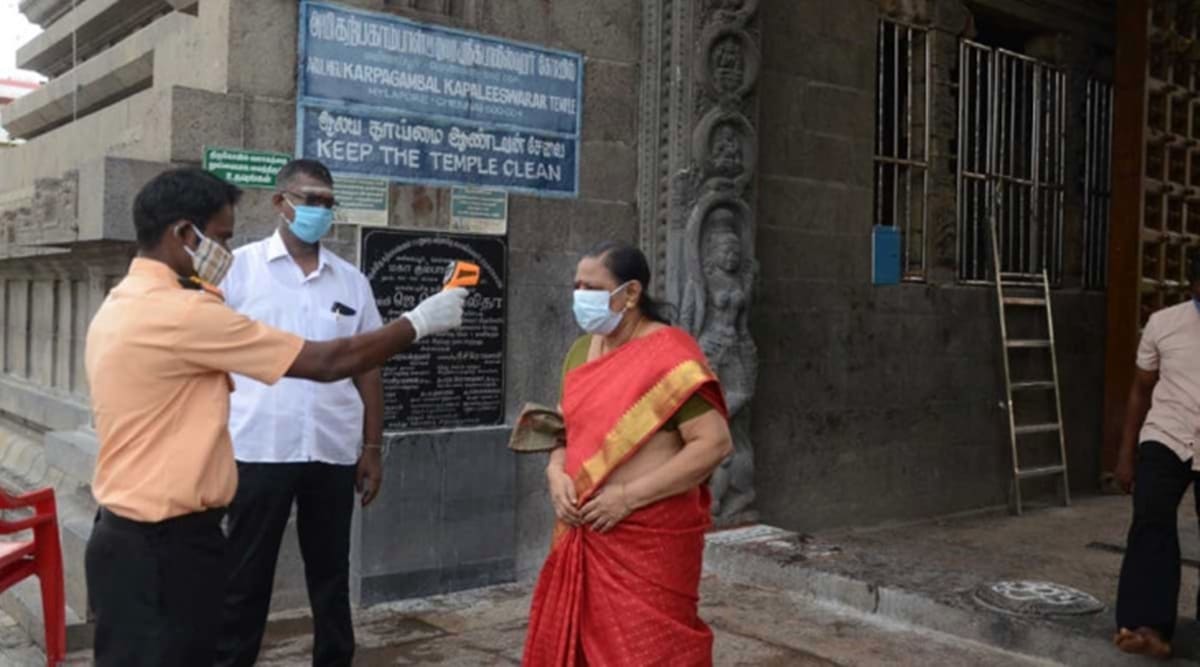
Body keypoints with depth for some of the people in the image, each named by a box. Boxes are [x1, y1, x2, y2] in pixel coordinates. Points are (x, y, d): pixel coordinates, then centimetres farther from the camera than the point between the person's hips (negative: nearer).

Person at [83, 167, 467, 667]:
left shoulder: (120, 306, 10)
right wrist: (419, 322, -6)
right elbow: (329, 362, -17)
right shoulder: (180, 312, -20)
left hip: (135, 536, 10)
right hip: (164, 545, -10)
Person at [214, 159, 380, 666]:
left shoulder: (352, 281, 9)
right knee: (246, 577, 7)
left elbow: (367, 368, 11)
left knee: (330, 573, 14)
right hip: (258, 450, -3)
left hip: (334, 453, 3)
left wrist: (372, 448, 8)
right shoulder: (238, 267, 1)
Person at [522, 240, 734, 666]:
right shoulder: (582, 351, 10)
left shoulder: (669, 354, -14)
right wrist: (556, 474, -3)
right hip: (585, 534, 7)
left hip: (650, 538, -7)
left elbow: (714, 443, -19)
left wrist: (628, 496, -20)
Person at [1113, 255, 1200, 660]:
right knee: (1152, 522, -17)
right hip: (1166, 441, 0)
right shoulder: (1163, 323, 2)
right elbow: (1141, 390, 10)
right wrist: (1126, 454, 9)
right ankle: (1148, 627, -22)